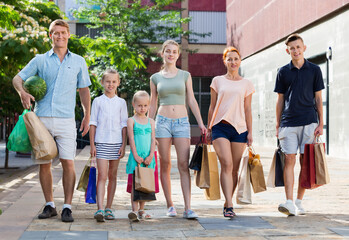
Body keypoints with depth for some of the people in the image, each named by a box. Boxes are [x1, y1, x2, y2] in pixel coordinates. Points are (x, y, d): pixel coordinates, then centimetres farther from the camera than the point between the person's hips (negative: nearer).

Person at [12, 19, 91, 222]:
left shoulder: (78, 61, 12)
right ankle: (49, 205, 16)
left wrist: (87, 116, 11)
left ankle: (67, 207, -3)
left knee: (68, 163, -9)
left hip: (66, 120, -1)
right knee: (44, 164, 4)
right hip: (42, 119, 1)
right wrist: (23, 92, -10)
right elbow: (17, 78, 12)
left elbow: (84, 90, 17)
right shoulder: (40, 60, 11)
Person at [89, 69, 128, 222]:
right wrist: (92, 144, -1)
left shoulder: (121, 102, 9)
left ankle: (108, 208, 14)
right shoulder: (98, 101, 5)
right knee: (102, 176, -11)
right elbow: (93, 123, 5)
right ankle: (100, 209, -17)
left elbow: (124, 125, 8)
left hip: (116, 143, 2)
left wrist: (123, 145, 1)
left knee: (112, 176, 7)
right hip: (101, 143, -2)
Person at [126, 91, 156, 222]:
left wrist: (151, 156, -6)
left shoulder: (151, 121, 12)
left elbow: (153, 140, 6)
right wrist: (136, 156, -12)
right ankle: (134, 210, -10)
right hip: (136, 157, -3)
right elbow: (131, 139, -4)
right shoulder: (131, 121, 2)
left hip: (148, 157, 4)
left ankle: (141, 210, 16)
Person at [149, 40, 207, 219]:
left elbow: (191, 101, 10)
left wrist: (200, 123, 3)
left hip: (182, 122, 0)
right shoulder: (155, 78, 9)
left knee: (184, 164, -9)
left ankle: (187, 208, -12)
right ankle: (170, 205, 11)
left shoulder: (185, 75, 10)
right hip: (163, 121, 0)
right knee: (165, 165, 1)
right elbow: (153, 105, 14)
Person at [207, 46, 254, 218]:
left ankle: (227, 203, 17)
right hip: (220, 127, -2)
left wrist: (250, 132, 6)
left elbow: (247, 110, 11)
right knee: (227, 165, -16)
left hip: (239, 128, 2)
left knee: (234, 169, 2)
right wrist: (209, 128, 9)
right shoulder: (217, 81, 10)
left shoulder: (246, 84, 12)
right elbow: (212, 106, 12)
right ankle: (229, 206, -20)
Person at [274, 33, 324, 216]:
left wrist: (321, 123, 2)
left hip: (309, 122, 0)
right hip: (288, 122, 0)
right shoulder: (283, 72, 9)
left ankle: (299, 201, 11)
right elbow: (280, 99, 11)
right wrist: (278, 125, 8)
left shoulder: (314, 70, 7)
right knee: (289, 160, -8)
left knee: (305, 161, 1)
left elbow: (318, 98, 8)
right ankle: (289, 202, -11)